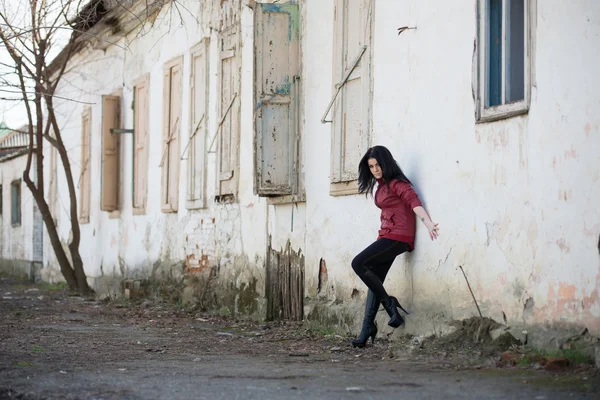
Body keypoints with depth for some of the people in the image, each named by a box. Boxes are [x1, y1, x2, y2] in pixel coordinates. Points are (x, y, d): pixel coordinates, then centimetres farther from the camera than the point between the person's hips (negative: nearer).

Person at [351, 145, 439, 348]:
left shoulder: (397, 183, -9)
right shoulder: (381, 186, 18)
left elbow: (414, 201, -23)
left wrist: (428, 223, -38)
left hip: (397, 237, -9)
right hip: (387, 236, 9)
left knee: (358, 263, -17)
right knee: (374, 280, 2)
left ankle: (389, 303, -9)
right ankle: (367, 328, -1)